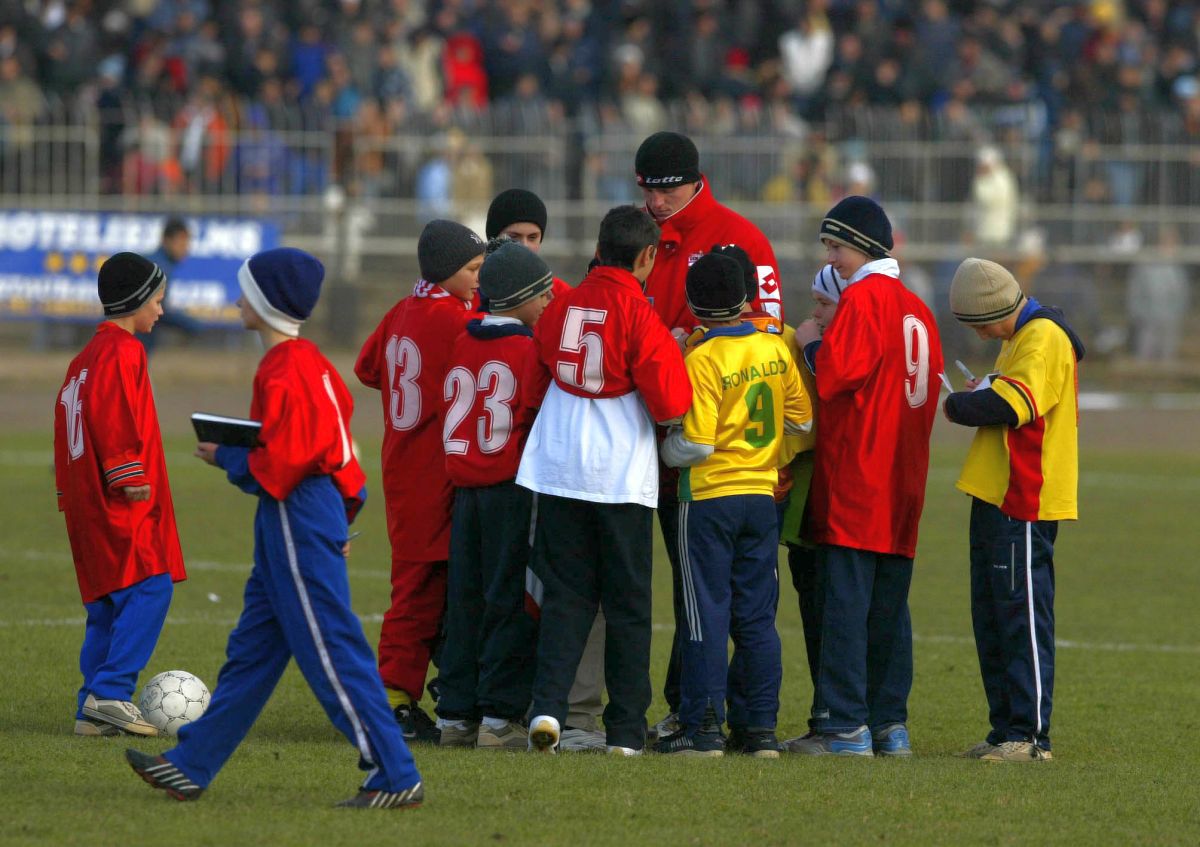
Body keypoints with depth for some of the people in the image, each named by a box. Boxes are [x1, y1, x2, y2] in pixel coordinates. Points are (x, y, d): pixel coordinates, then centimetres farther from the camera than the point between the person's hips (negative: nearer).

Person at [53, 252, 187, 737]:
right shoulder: (122, 351, -9)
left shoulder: (85, 358, 21)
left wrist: (68, 490, 27)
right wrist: (127, 475, -21)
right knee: (150, 587, -13)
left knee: (109, 602, 10)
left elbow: (66, 418, 24)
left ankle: (92, 710, 7)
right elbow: (112, 415, -21)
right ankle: (111, 692, -21)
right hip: (126, 505, -10)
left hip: (87, 499, 10)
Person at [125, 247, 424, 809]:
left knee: (332, 650, -8)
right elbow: (334, 440, 18)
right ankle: (191, 767, 19)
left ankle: (396, 778, -8)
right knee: (252, 650, 13)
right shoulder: (312, 363, 13)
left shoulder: (284, 374, -18)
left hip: (296, 517, -11)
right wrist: (342, 515, 21)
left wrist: (225, 457, -6)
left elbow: (277, 465, -21)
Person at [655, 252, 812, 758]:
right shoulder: (775, 349, 1)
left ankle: (703, 728, -1)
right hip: (763, 495, 5)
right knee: (756, 617, 9)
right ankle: (761, 728, 9)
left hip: (709, 496, -5)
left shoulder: (704, 360, -15)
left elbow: (695, 444, -18)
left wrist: (666, 451, 2)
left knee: (708, 615, -1)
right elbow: (801, 419, 7)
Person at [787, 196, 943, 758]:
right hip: (903, 482, 8)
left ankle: (845, 726, -10)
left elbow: (836, 372, -19)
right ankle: (889, 725, 11)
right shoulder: (916, 307, 15)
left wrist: (810, 344, 1)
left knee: (845, 600, -7)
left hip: (855, 482, -8)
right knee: (889, 605, 10)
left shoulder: (863, 297, -9)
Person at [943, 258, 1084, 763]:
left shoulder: (1044, 338, -13)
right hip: (996, 495, 10)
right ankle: (1006, 731, 16)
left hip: (1023, 501, -10)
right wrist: (980, 396, 2)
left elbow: (1014, 403, -24)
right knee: (991, 620, 12)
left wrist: (958, 406, -10)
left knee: (1023, 619, -9)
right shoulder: (1020, 338, 19)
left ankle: (1031, 735, -8)